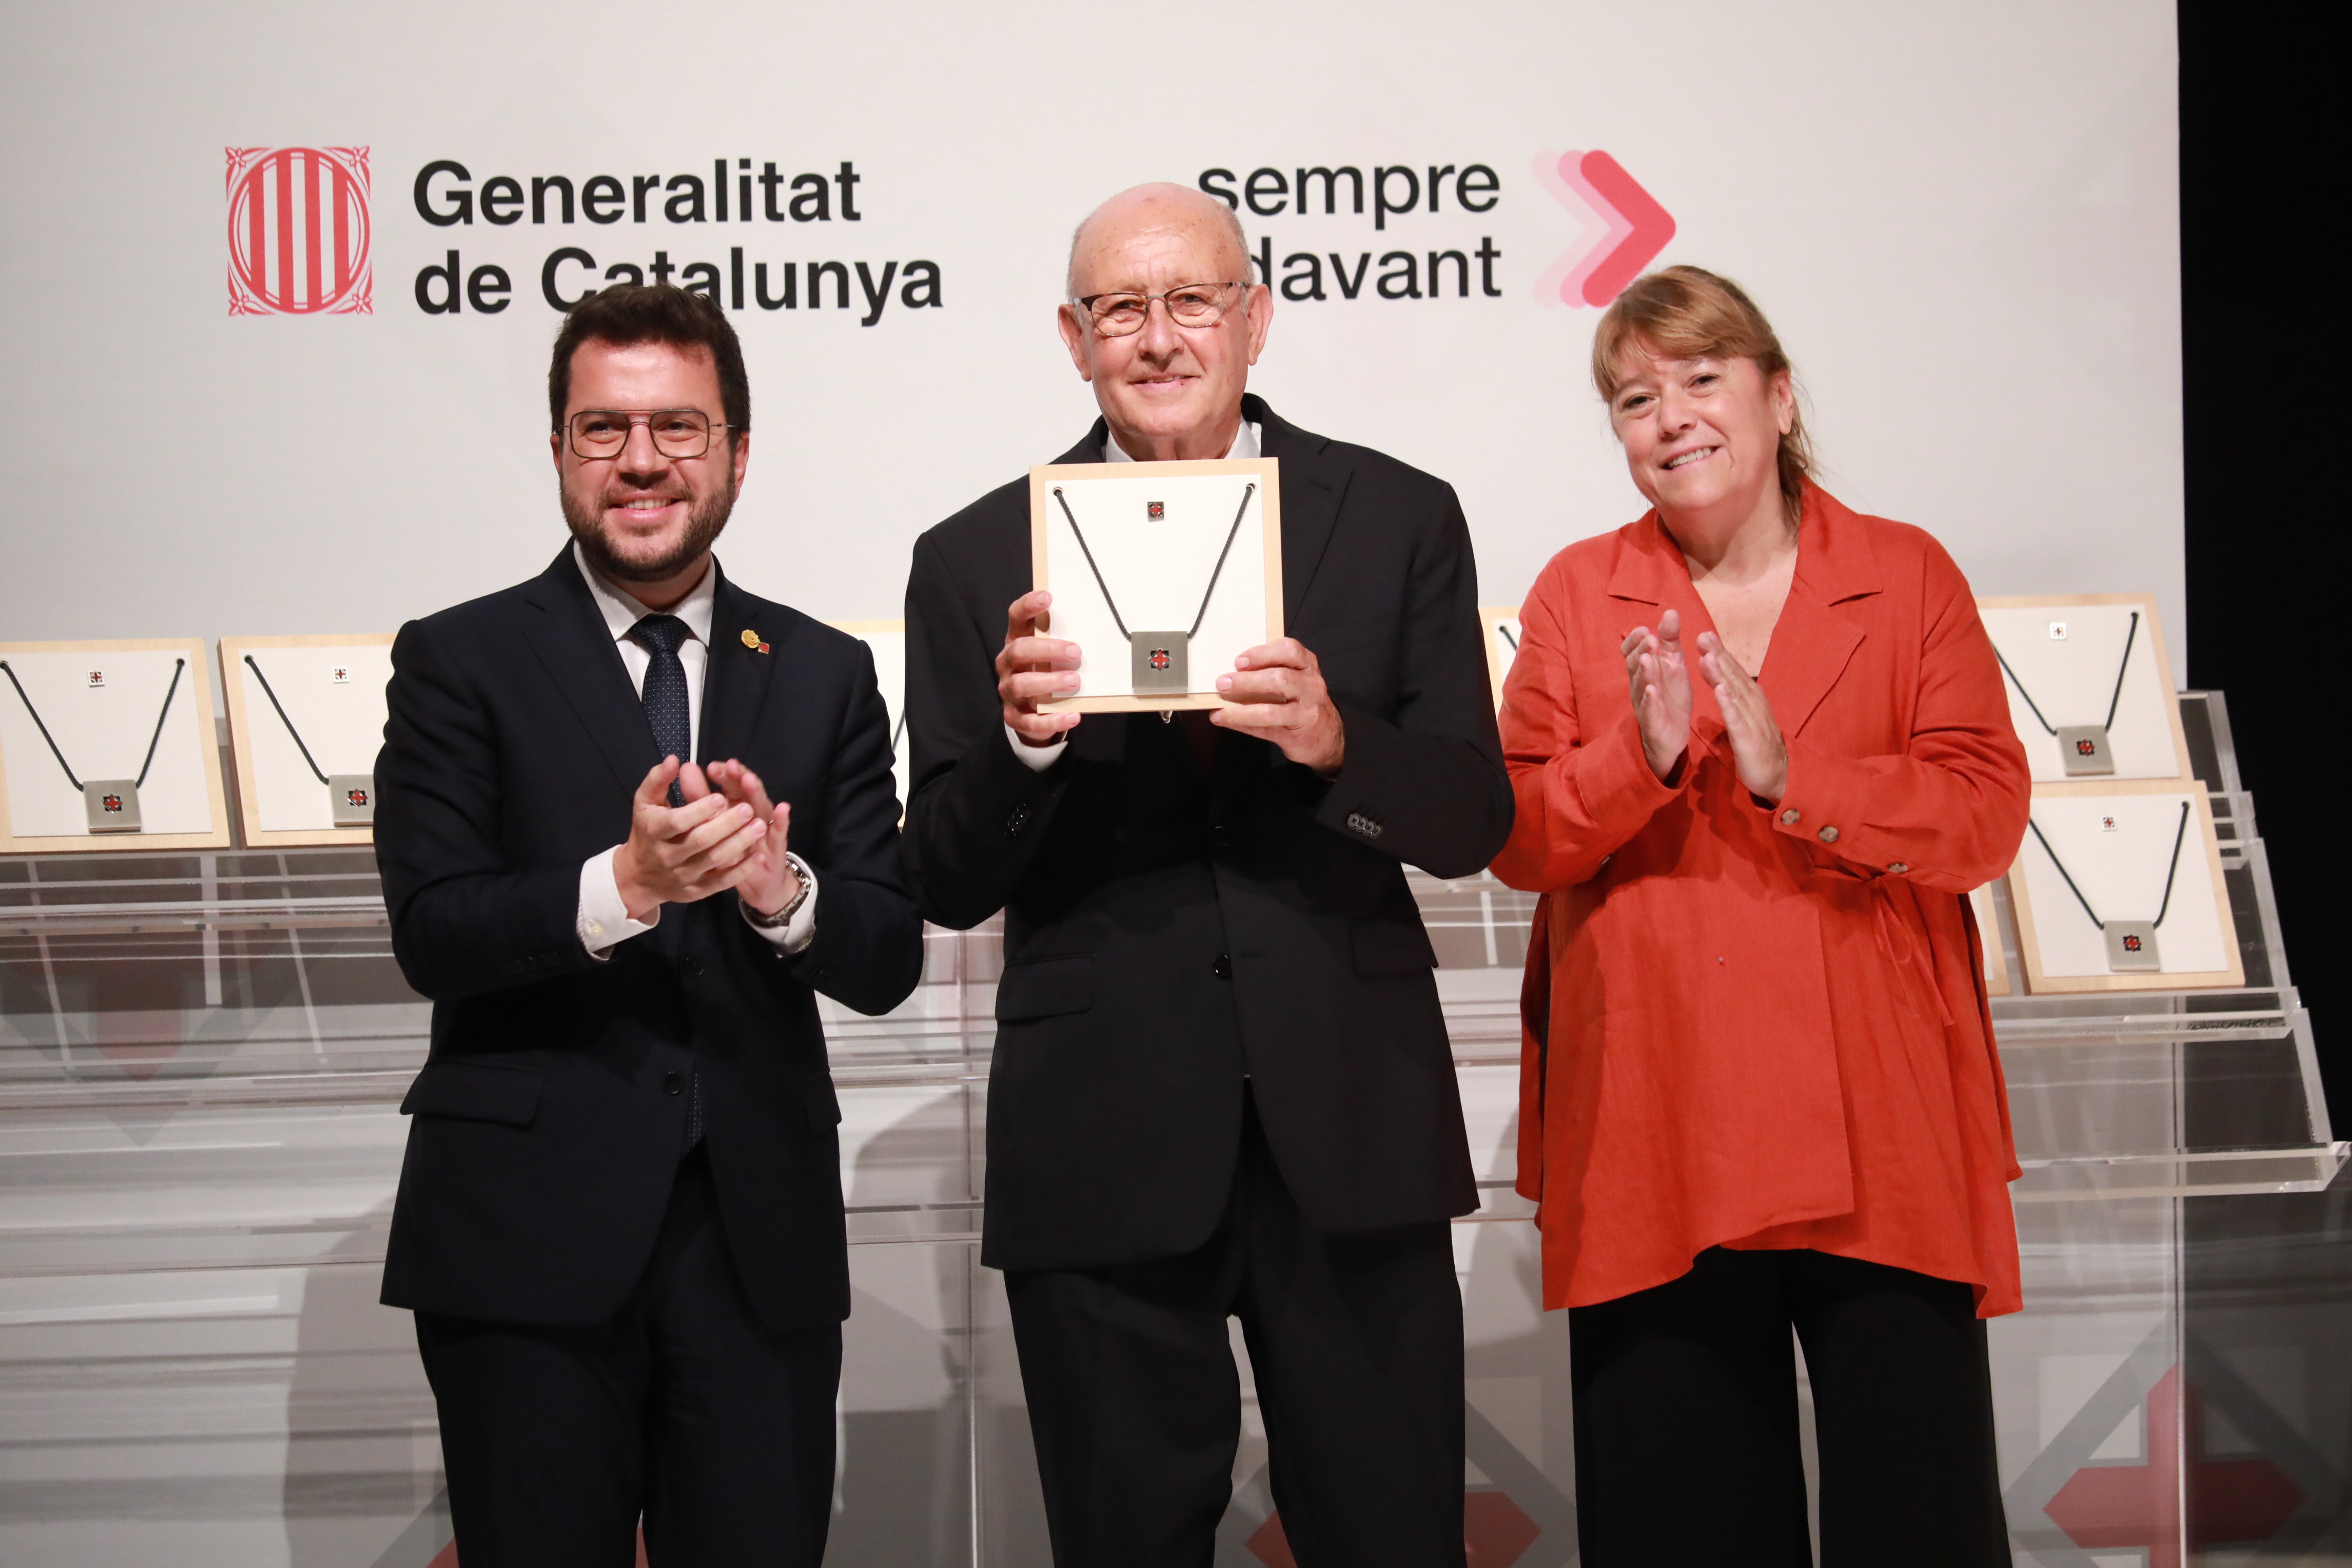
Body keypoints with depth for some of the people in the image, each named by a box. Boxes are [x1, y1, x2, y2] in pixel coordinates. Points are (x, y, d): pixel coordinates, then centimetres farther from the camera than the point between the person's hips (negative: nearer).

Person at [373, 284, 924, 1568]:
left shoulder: (824, 676, 10)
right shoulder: (460, 662, 2)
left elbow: (887, 962, 4)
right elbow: (430, 933, -9)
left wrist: (782, 887, -18)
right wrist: (622, 885, -25)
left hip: (761, 1233, 3)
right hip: (528, 1234, -2)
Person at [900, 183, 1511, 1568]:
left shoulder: (1401, 521, 4)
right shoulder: (979, 563, 3)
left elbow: (1474, 819, 0)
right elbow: (949, 884, 0)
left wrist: (1338, 745, -20)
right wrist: (1024, 741, -20)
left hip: (1351, 1127, 0)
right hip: (1103, 1142, 0)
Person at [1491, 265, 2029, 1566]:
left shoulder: (1910, 577, 8)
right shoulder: (1578, 594, 10)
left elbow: (1985, 813, -2)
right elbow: (1514, 838, 3)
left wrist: (1793, 781, -15)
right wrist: (1640, 758, -15)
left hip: (1882, 1122, 0)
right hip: (1654, 1132, 1)